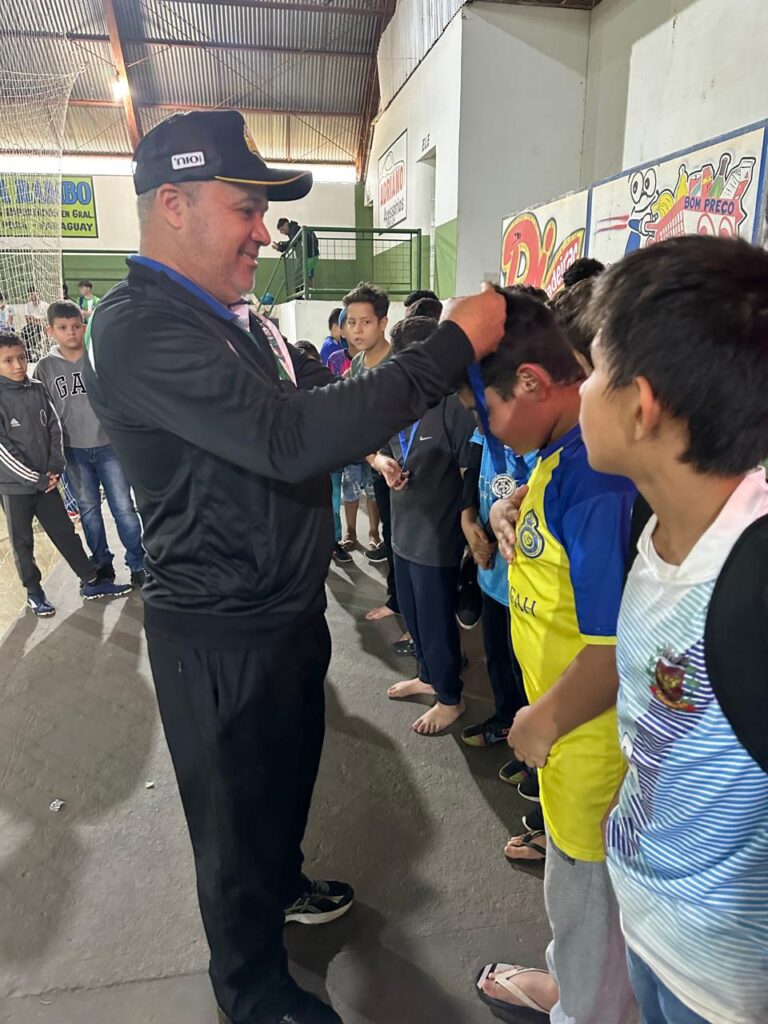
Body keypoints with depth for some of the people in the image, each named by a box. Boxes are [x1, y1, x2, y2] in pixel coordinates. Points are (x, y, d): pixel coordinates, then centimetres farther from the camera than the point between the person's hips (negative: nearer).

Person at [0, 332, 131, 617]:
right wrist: (37, 478, -14)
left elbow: (54, 429, 4)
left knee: (65, 533, 11)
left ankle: (91, 582, 20)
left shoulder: (38, 390, 1)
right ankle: (34, 592, 24)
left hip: (45, 481, 4)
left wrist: (55, 468, -6)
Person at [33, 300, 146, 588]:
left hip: (109, 446, -2)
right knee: (88, 509, 12)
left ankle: (137, 564, 13)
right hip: (73, 451, 2)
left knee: (123, 507, 1)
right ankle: (102, 563, 26)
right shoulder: (45, 367, 0)